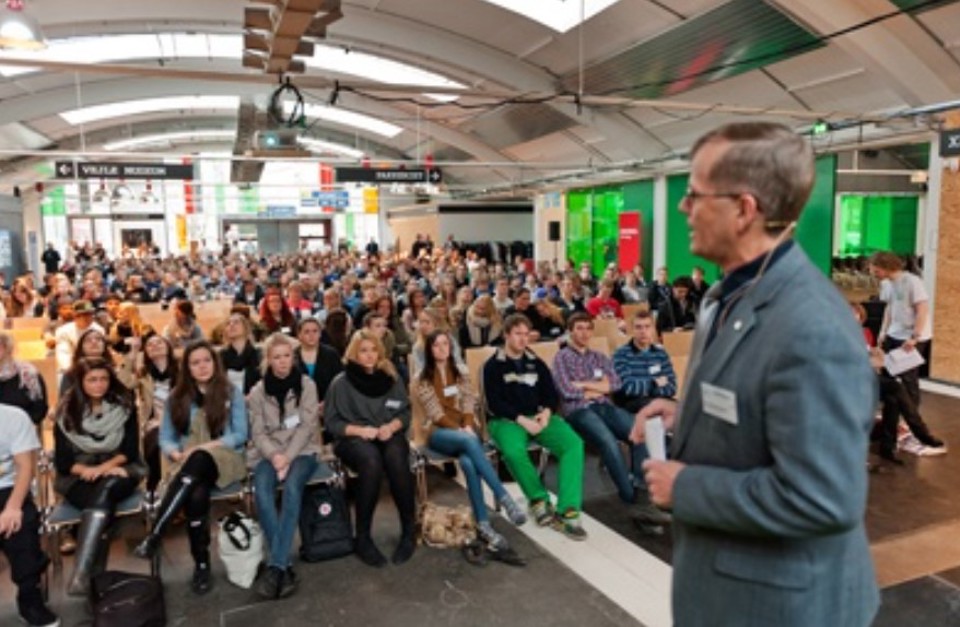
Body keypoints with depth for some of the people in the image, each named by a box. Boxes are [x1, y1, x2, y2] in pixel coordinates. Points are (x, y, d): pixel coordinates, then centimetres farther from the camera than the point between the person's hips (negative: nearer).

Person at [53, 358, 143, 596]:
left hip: (118, 471, 0)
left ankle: (81, 574, -43)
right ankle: (94, 576, -37)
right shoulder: (67, 413, 0)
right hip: (79, 477, 0)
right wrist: (88, 470, -20)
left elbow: (130, 451, -2)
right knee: (102, 503, -33)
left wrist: (106, 466, -20)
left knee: (105, 489, -35)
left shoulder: (124, 406, 0)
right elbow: (62, 462, -2)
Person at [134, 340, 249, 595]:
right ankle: (202, 564, -24)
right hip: (190, 464, 2)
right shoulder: (177, 397, 13)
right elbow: (166, 438, 10)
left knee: (198, 460, -39)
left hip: (225, 458, -1)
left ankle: (153, 536, -39)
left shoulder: (232, 392, 6)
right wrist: (176, 453, -13)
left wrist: (204, 447, -13)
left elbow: (240, 435, 0)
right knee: (196, 496, -35)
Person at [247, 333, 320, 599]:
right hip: (269, 453, 1)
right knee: (262, 488, -31)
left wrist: (288, 457, -17)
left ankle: (275, 565, -34)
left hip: (302, 450, -1)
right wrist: (274, 456, -17)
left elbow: (307, 426, -5)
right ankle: (284, 565, -29)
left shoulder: (306, 384, 2)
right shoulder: (258, 391, 7)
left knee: (292, 487, -33)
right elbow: (258, 432, 2)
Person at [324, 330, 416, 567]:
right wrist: (359, 430, -14)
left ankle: (409, 529, -21)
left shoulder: (391, 378, 11)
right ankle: (363, 537, -25)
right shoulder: (341, 383, 2)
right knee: (371, 461, -38)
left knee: (395, 457, -35)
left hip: (389, 435, 2)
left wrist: (391, 426, -11)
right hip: (353, 438, -2)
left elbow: (405, 412, 10)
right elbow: (331, 422, 2)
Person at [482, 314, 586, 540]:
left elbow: (552, 393, 14)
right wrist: (522, 420, -18)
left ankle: (567, 511, -27)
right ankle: (539, 498, -10)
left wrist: (547, 412, -9)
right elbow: (495, 403, -7)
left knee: (574, 443, -24)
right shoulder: (493, 366, 3)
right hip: (507, 420, -4)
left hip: (538, 417, 4)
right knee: (513, 451, -38)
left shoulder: (536, 363, 18)